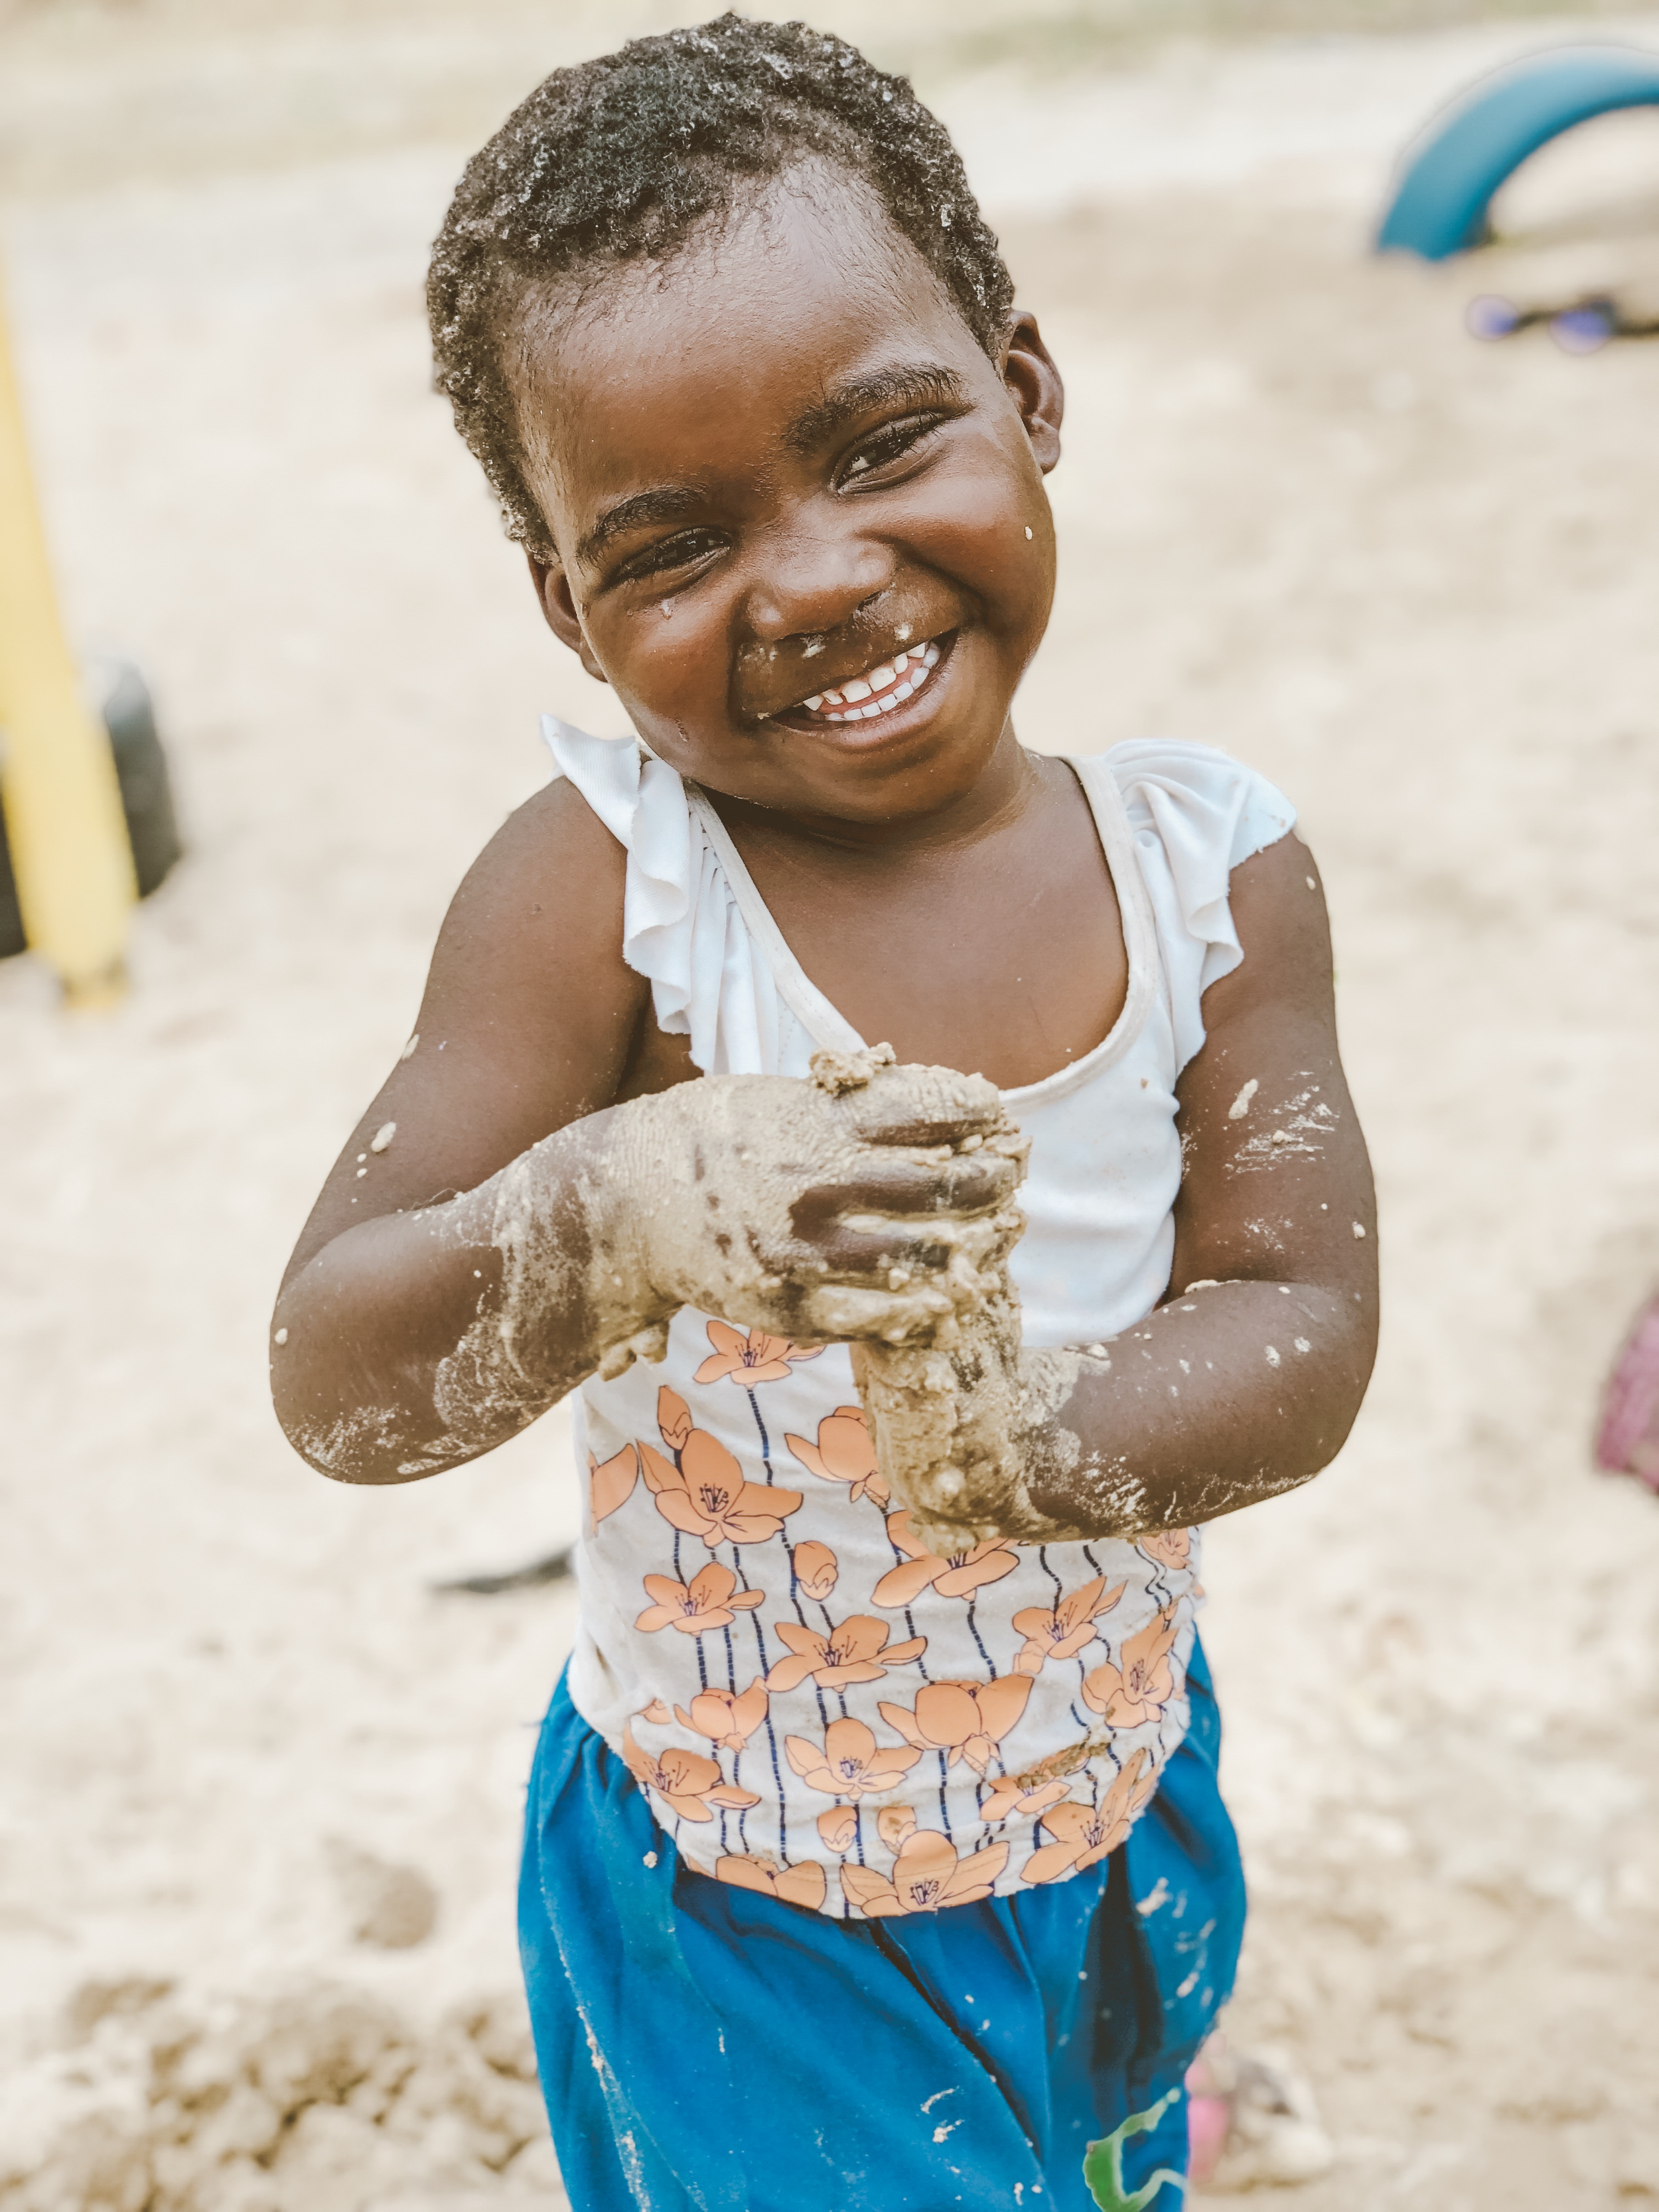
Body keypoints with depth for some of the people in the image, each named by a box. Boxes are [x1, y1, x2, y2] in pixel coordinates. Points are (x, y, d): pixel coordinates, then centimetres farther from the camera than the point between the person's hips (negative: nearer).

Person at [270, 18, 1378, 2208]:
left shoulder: (1216, 865, -12)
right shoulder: (604, 888, -21)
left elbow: (1304, 1329, -15)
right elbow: (332, 1393, -24)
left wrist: (1025, 1440, -35)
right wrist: (616, 1216, -44)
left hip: (1125, 1830, 4)